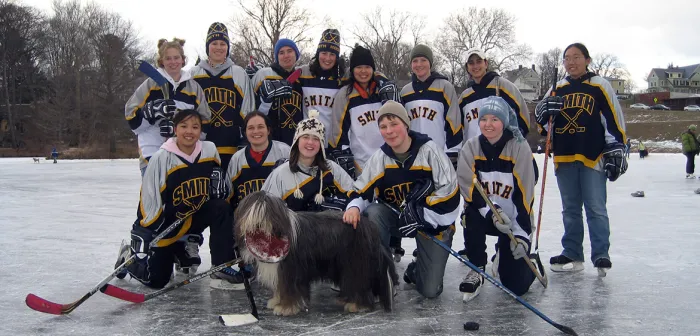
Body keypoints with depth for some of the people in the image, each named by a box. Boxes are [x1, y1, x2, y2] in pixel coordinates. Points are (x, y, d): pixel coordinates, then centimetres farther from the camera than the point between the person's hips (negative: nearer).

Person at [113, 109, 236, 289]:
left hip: (196, 216, 4)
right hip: (165, 223, -3)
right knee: (156, 280, -1)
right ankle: (130, 254, 32)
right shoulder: (161, 158, -22)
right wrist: (142, 234, -17)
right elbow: (148, 199, -17)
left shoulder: (210, 150, -9)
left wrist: (218, 187, -8)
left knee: (221, 208, -25)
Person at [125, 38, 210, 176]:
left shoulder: (194, 87, 8)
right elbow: (131, 113, -1)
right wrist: (154, 110, -21)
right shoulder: (152, 83, 1)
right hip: (153, 153, -3)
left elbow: (204, 121, 5)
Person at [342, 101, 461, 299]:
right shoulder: (379, 158, -7)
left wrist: (421, 217, -23)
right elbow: (362, 190, -5)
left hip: (431, 221, -3)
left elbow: (450, 191, -20)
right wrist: (354, 207, -28)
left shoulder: (430, 150, -18)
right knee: (372, 213, -31)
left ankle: (417, 270, 32)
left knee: (430, 290, -7)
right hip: (397, 215, 3)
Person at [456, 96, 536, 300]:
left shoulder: (520, 147, -14)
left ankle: (503, 255, 27)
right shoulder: (470, 147, -7)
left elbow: (524, 193, -15)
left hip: (514, 219, -1)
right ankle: (477, 270, -12)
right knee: (472, 215, -36)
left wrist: (521, 232, -18)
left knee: (516, 286, -9)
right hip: (483, 213, 2)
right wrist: (491, 210, -28)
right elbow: (468, 187, -13)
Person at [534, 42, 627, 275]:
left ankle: (601, 256, 3)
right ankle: (572, 255, 18)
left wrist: (616, 150, -7)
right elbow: (541, 118, 13)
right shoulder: (557, 90, 13)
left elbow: (614, 120, -1)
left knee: (596, 209, -4)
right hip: (564, 158, 5)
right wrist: (544, 110, -9)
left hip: (593, 158, -4)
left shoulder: (600, 86, 1)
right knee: (570, 210, 11)